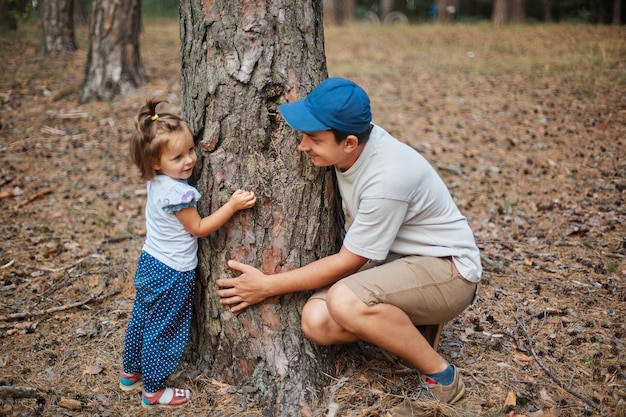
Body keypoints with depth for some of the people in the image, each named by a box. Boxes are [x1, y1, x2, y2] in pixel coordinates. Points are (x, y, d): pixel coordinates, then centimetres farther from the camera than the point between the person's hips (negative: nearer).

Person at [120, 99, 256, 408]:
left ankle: (131, 373, 41)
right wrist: (232, 205, -22)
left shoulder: (156, 183, -2)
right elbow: (199, 228, -18)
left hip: (150, 263, 9)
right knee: (163, 332, 7)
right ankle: (154, 390, 22)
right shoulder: (178, 193, -28)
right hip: (172, 275, -9)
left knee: (141, 320, 23)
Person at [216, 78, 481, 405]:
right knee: (316, 321, -16)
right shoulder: (350, 145, -8)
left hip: (446, 269, -7)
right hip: (394, 259, 7)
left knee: (344, 301, -34)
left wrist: (268, 286, -13)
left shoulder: (387, 178, -30)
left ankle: (442, 378, -13)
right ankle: (412, 323, 7)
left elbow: (347, 263, -19)